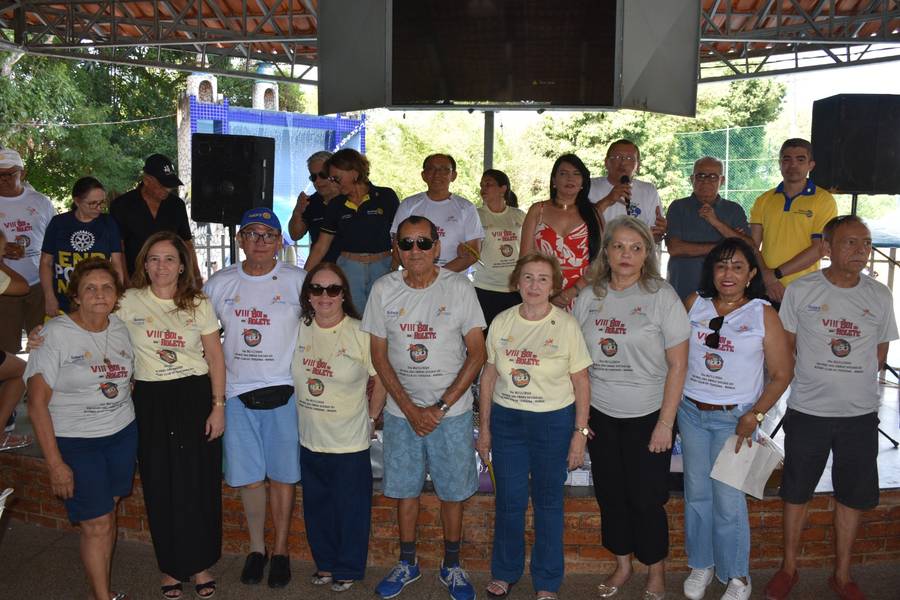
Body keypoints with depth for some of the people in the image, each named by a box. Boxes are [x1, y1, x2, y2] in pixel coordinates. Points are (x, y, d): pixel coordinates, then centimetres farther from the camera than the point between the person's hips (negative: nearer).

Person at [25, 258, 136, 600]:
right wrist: (55, 464, -15)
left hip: (123, 434, 4)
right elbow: (37, 404, -12)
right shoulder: (55, 334, -13)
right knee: (96, 525, -2)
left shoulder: (121, 329, 3)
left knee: (109, 512, 9)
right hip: (74, 442, -4)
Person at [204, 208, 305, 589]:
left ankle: (281, 550, 22)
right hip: (238, 393, 2)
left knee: (282, 475, 6)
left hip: (284, 392, -2)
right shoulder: (219, 283, 6)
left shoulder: (298, 281, -2)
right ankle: (256, 548, 27)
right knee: (248, 477, 9)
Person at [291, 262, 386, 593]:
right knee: (317, 507, 18)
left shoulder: (361, 334, -14)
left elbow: (380, 380, -5)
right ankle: (325, 563, 38)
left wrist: (369, 418, -3)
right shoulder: (299, 330, -1)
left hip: (350, 442, -4)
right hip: (309, 441, 4)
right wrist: (299, 417, 8)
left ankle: (347, 569, 29)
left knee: (350, 509, 9)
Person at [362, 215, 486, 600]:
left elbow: (476, 354, -7)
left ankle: (452, 565, 27)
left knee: (452, 490, 8)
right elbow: (379, 355, 0)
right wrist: (409, 408, -9)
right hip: (401, 410, 2)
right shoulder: (384, 290, -3)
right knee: (405, 489, 12)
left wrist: (440, 407, -13)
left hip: (452, 410, -1)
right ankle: (407, 563, 31)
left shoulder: (459, 288, -8)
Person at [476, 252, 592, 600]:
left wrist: (580, 432, -6)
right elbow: (489, 376, 7)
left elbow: (581, 382, -3)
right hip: (506, 419, 2)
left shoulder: (566, 325, -7)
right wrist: (485, 428, 8)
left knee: (548, 502, 9)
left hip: (554, 421, -2)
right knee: (509, 500, 9)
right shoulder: (501, 322, 0)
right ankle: (505, 572, 30)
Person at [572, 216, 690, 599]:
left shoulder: (662, 297, -9)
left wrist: (665, 423, -12)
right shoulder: (589, 298, 2)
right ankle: (623, 565, 35)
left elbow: (678, 365, -9)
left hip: (647, 416, -3)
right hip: (600, 416, 4)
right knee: (610, 494, 14)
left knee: (646, 499, 5)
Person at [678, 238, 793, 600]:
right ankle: (701, 565, 30)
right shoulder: (694, 303, 0)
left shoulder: (763, 315, -7)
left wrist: (755, 416, -12)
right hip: (691, 411, 3)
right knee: (696, 494, 12)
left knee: (728, 499, 0)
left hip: (734, 418, -3)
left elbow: (781, 373, -5)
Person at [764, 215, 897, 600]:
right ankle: (789, 568, 28)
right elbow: (786, 346, 2)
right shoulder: (800, 290, -7)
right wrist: (820, 376, 3)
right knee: (796, 493, 11)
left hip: (860, 414, 2)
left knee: (852, 496, 12)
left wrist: (851, 379, 7)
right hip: (807, 411, -2)